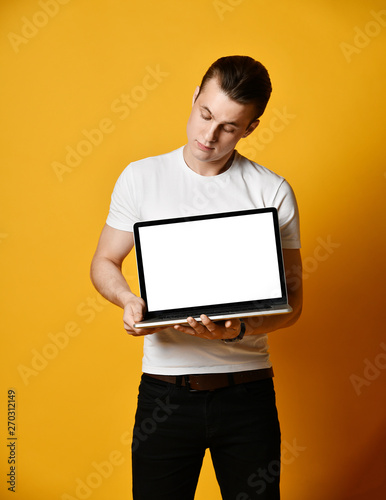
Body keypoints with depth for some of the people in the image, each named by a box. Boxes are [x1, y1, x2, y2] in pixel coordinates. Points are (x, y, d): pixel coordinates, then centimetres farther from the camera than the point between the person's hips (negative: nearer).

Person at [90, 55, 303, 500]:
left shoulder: (274, 192, -1)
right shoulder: (140, 178, 1)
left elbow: (291, 297, 0)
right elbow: (104, 263, 9)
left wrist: (239, 330, -19)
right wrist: (129, 300, -13)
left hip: (248, 391, 0)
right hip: (165, 391, 0)